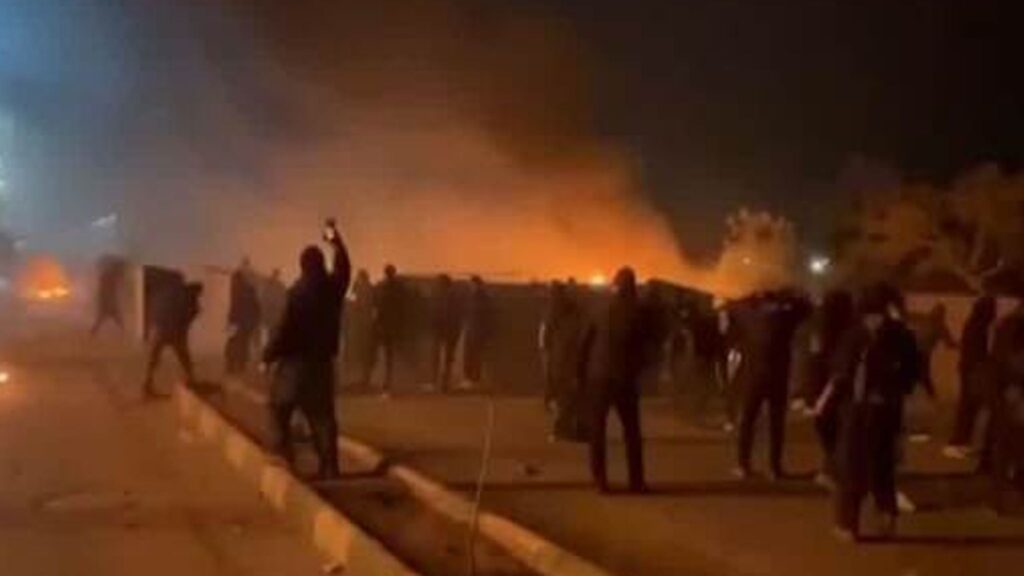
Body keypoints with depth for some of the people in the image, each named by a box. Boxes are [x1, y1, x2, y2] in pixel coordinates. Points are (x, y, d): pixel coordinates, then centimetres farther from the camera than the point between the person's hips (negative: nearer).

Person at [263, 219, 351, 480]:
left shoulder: (298, 291, -15)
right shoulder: (333, 286, 1)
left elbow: (286, 328, -17)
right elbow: (344, 267, 23)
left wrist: (268, 356, -7)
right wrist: (335, 239, 37)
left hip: (296, 360, -5)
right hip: (323, 360, 5)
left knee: (280, 408, 10)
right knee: (322, 413, 8)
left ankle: (284, 455, 3)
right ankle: (329, 466, 3)